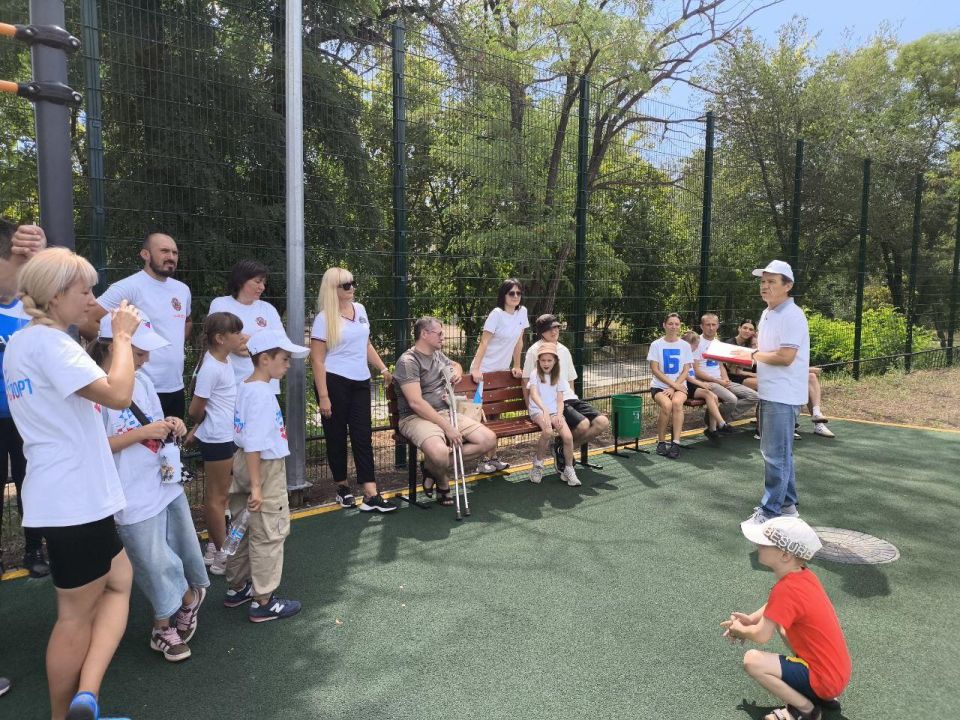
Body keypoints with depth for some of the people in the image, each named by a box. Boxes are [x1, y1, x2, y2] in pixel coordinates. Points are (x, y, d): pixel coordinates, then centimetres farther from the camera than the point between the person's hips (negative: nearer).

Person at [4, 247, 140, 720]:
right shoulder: (48, 342, -19)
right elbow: (118, 394, -28)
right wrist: (122, 335, -15)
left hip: (66, 493, 10)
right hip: (74, 497, -10)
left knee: (118, 581, 16)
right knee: (78, 614, 5)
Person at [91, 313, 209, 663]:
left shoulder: (142, 380, 4)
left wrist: (171, 427, -6)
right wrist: (142, 433, -23)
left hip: (166, 484, 7)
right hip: (135, 499, -7)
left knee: (183, 555, 18)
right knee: (157, 566, 7)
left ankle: (187, 603, 40)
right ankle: (163, 629, 28)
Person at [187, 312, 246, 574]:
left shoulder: (225, 359, 3)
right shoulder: (210, 368, -22)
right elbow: (195, 410, -15)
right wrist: (209, 424, 2)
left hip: (226, 437, 9)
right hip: (217, 439, -9)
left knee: (217, 495, 19)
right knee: (217, 497, 4)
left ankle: (213, 548, 33)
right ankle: (221, 556, 17)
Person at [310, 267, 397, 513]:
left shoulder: (360, 309, 11)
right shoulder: (324, 318, -8)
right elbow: (317, 360, -10)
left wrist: (383, 368, 14)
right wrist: (323, 396, -15)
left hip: (360, 382, 5)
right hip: (334, 382, -5)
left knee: (363, 435, 0)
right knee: (337, 436, 7)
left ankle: (371, 495, -2)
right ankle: (342, 487, 24)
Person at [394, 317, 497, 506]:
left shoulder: (438, 355, 16)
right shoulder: (408, 361, -11)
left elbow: (456, 364, 39)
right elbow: (416, 402, -20)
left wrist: (457, 371, 11)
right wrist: (447, 427, -22)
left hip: (444, 412, 9)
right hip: (416, 417, -8)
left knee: (489, 440, -8)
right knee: (440, 452, -38)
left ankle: (433, 468, -2)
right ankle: (442, 482, 0)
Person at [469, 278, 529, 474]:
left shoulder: (522, 312, 2)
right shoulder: (496, 314, -16)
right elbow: (484, 343, -20)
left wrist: (516, 366, 12)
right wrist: (476, 369, -27)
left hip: (502, 370, 7)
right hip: (484, 370, -6)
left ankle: (493, 457, 21)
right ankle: (481, 460, 4)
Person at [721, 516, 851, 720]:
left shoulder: (786, 589, -26)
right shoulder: (804, 575, 0)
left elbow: (761, 636, -19)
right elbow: (774, 606, 18)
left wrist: (738, 630, 1)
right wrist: (749, 620, 6)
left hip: (824, 681, -9)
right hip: (837, 669, 9)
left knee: (752, 661, -15)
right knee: (779, 621, 20)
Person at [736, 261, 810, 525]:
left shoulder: (792, 315, -17)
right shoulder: (767, 313, 14)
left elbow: (785, 356, -24)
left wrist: (752, 355, -12)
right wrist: (747, 353, 5)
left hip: (783, 396, -10)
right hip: (769, 393, 10)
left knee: (776, 455, -4)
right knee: (779, 452, 18)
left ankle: (770, 511, 4)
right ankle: (787, 503, 31)